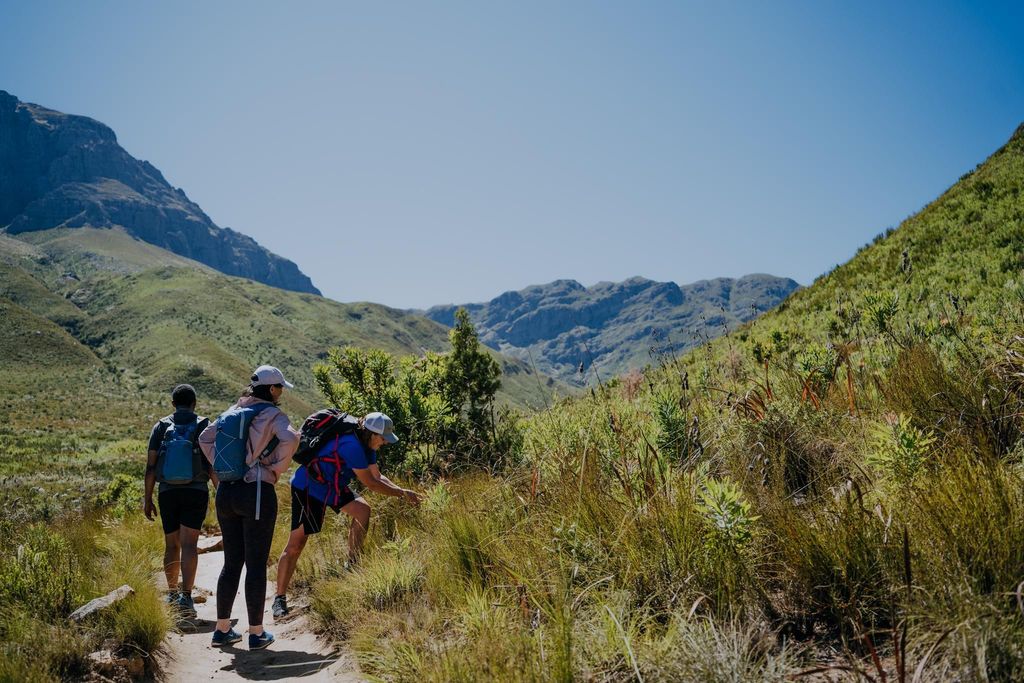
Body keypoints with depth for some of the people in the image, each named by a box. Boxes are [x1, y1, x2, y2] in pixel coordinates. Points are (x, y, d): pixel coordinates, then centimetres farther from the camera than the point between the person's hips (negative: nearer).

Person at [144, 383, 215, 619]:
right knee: (189, 545, -6)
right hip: (196, 493, -2)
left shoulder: (161, 427, 3)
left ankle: (172, 592, 30)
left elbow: (150, 466, 0)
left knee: (171, 545, 15)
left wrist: (147, 499, 7)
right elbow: (212, 466, -4)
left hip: (167, 493, 2)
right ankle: (185, 596, -18)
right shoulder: (204, 427, -1)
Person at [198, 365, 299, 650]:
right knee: (256, 565, 2)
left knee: (231, 563, 15)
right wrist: (277, 467, -11)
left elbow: (205, 437, 16)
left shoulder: (234, 410, 12)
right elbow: (290, 439, -25)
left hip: (226, 491, 6)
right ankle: (256, 633, 9)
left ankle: (222, 630, 21)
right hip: (257, 491, -6)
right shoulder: (273, 414, -7)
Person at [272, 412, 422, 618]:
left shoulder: (366, 444, 0)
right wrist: (402, 493, -17)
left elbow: (378, 477, 8)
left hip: (332, 486, 9)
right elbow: (370, 483, -25)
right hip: (307, 490, -9)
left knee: (363, 510, -5)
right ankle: (280, 598, 0)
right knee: (295, 545, -8)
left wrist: (402, 491, -5)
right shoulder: (351, 445, -31)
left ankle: (352, 565, 7)